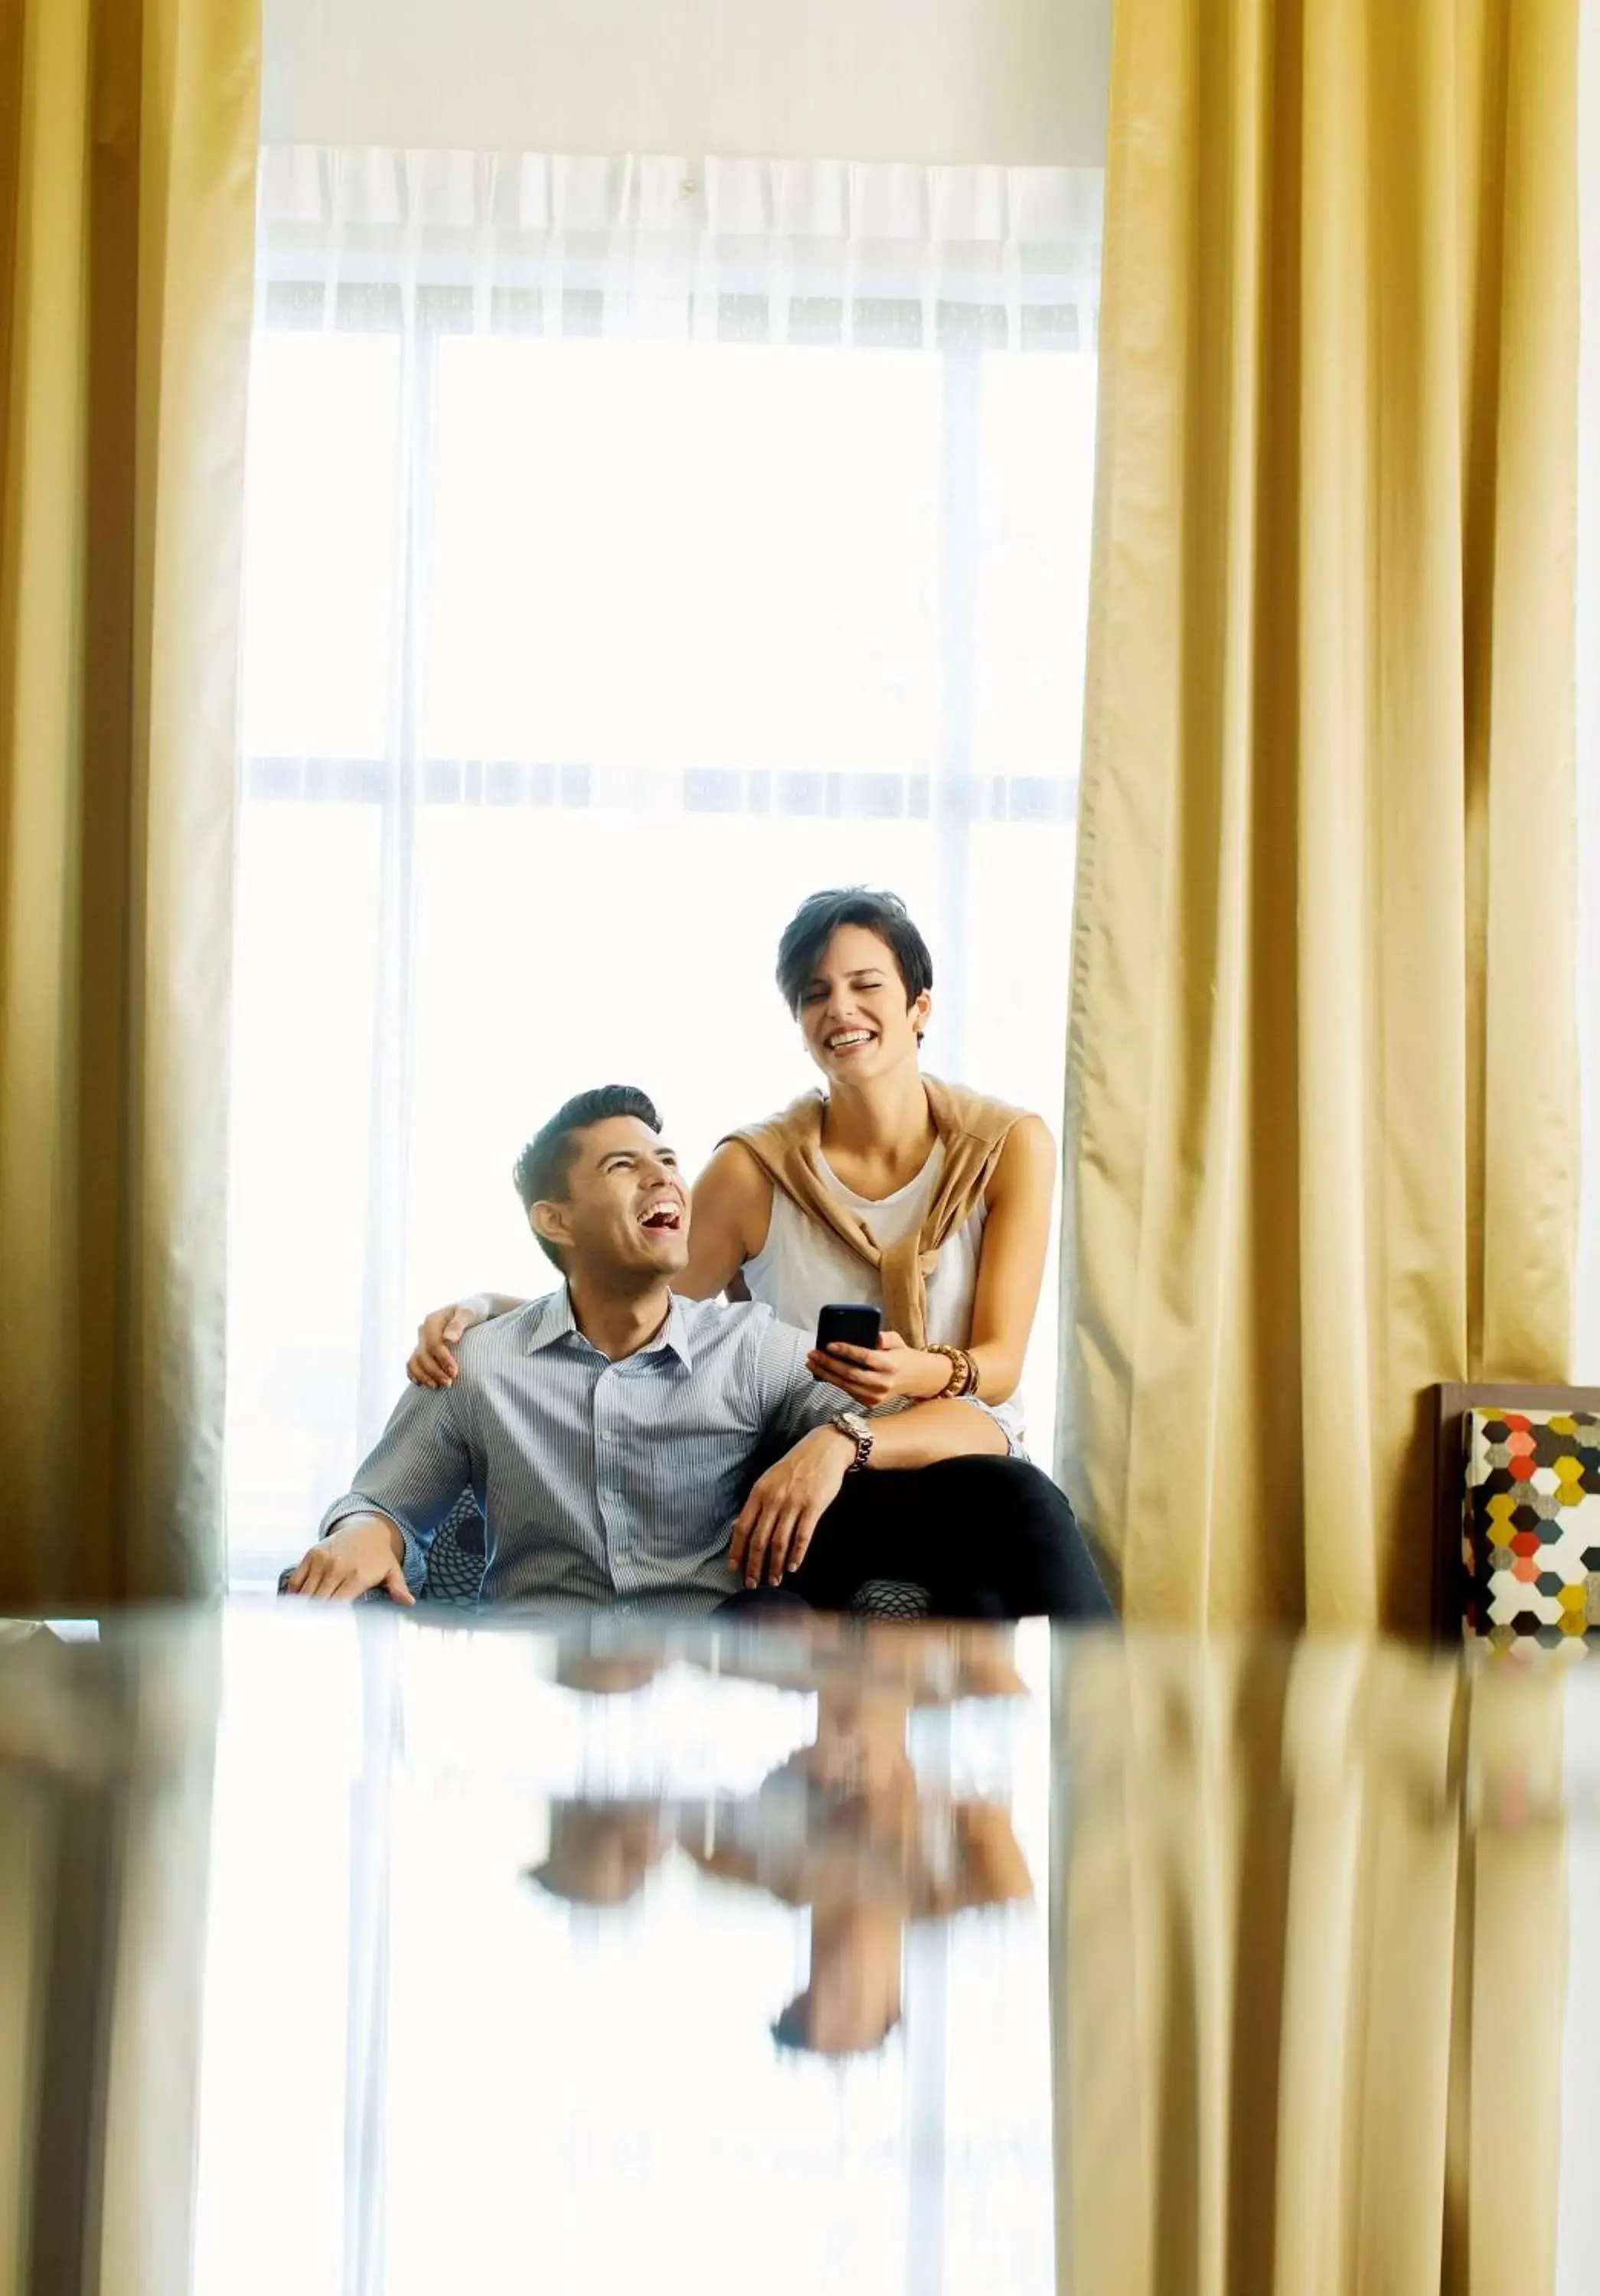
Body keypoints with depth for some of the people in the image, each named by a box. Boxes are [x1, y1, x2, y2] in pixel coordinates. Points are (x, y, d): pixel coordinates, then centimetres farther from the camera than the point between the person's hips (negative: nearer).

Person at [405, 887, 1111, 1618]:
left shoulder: (1010, 1146, 1)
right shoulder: (755, 1169, 0)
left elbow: (1000, 1366, -3)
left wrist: (922, 1373, -27)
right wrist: (483, 1310, -11)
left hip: (964, 1462, 1)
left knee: (1014, 1496, -37)